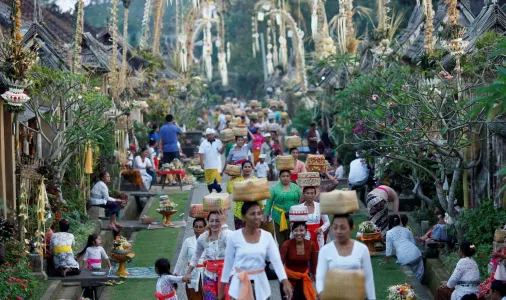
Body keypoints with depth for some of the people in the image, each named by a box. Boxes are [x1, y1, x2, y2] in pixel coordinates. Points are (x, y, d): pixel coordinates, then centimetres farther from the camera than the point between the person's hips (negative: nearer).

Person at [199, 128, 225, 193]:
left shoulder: (218, 142, 0)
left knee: (217, 180, -12)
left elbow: (221, 152, -7)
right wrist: (201, 162, -16)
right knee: (209, 180, 10)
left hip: (216, 165, -2)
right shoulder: (204, 144, 1)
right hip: (207, 165, 2)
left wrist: (223, 146, -25)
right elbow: (201, 153, -5)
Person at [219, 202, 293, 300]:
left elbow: (276, 261, -10)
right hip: (240, 285, -2)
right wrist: (222, 289, 5)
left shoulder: (267, 236, -2)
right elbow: (228, 263, 1)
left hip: (260, 284, 2)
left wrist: (285, 282, -26)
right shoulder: (234, 236, -7)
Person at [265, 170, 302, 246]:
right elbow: (269, 202, 3)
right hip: (280, 217, -1)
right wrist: (266, 215, 1)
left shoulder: (295, 187, 6)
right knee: (281, 239, 1)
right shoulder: (274, 188, 0)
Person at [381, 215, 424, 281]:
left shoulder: (389, 233, 12)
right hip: (414, 253, 2)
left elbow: (389, 248, 12)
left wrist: (387, 261, 23)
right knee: (418, 273, 15)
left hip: (403, 257, -2)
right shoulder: (406, 230, 20)